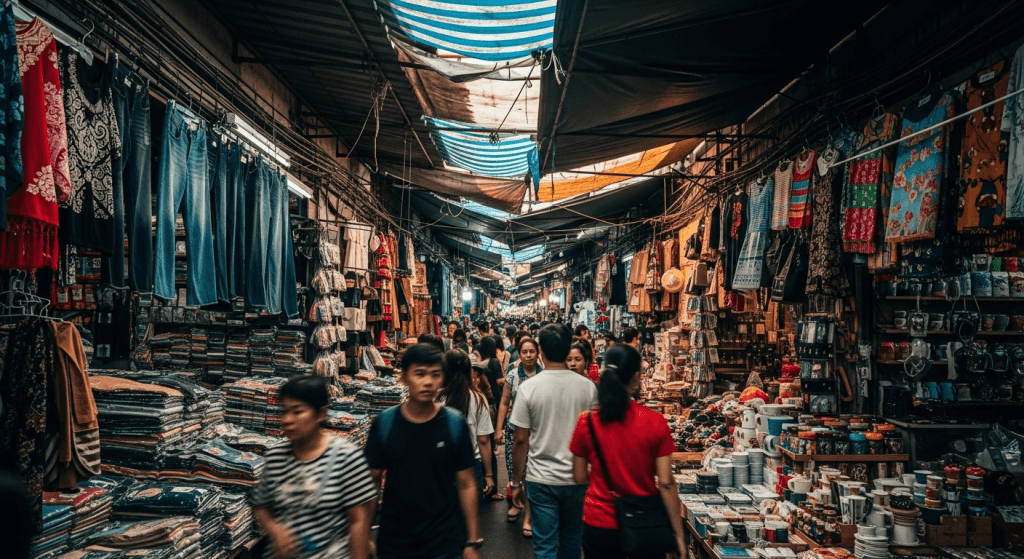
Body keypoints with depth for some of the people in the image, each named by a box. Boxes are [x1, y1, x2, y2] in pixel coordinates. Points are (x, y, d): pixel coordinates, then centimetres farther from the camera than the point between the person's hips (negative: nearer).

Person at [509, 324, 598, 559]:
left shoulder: (529, 387, -11)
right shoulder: (588, 387, -6)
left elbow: (521, 440, -7)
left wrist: (516, 482, 4)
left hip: (542, 479, -2)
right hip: (577, 478, 2)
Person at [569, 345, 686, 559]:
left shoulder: (587, 422, -10)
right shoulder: (656, 422, -13)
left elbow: (579, 477, -1)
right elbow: (666, 483, -12)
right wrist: (678, 533, -3)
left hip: (599, 525, 1)